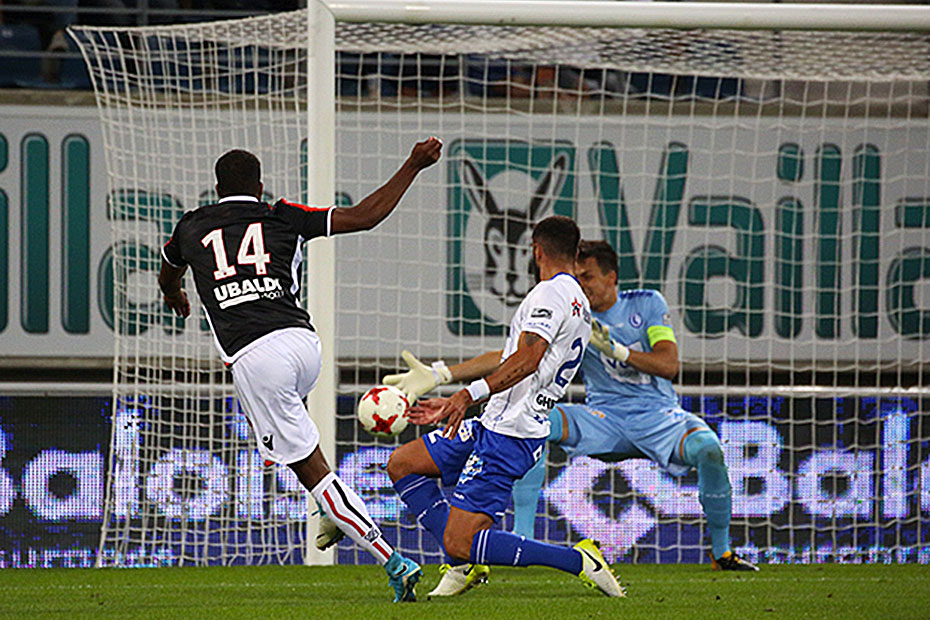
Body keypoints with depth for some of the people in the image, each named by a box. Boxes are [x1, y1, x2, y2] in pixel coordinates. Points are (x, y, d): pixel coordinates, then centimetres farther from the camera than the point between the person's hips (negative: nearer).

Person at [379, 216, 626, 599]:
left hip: (508, 438, -10)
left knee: (460, 544, -16)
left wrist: (469, 394, -34)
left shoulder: (551, 293, -12)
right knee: (402, 464, 16)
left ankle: (580, 561, -12)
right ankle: (465, 563, 5)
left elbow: (527, 360, -28)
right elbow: (506, 359, 25)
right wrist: (436, 376, 29)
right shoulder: (579, 305, 19)